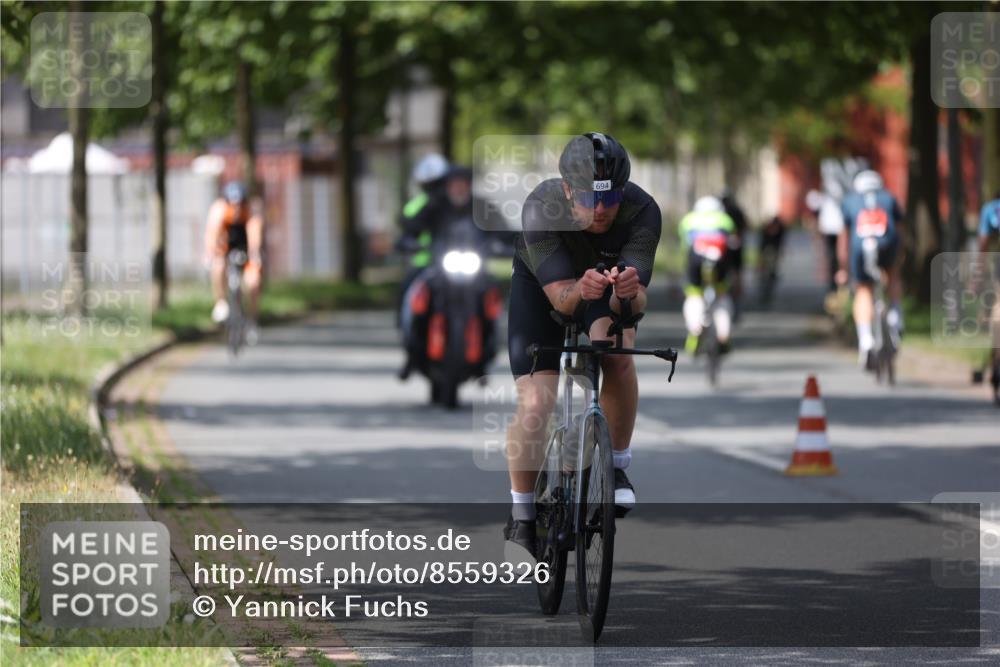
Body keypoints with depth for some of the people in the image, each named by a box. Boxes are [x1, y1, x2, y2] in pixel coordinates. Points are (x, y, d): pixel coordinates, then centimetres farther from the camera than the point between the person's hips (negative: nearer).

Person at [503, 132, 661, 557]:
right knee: (535, 402, -15)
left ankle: (617, 468, -11)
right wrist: (579, 290, -60)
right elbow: (559, 295, -37)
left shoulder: (642, 212, -34)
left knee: (617, 352, -31)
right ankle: (521, 516, 4)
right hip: (539, 284, -1)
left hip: (610, 284, 1)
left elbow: (636, 301, -37)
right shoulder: (540, 209, -37)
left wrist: (629, 293, -60)